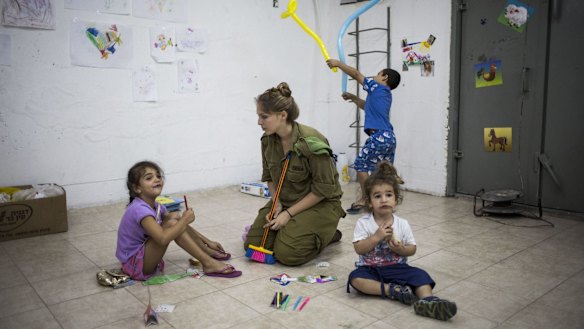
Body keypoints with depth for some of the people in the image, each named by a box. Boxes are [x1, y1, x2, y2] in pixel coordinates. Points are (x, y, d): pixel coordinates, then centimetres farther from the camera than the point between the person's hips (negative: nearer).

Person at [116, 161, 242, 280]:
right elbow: (163, 238, -38)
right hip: (135, 265, -9)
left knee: (174, 216, 3)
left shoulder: (156, 206, 3)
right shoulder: (139, 209, -26)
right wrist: (185, 219, -24)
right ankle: (208, 263, -19)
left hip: (144, 255, 9)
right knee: (172, 223, -23)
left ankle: (207, 251, 7)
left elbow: (183, 225, 11)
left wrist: (207, 241, 7)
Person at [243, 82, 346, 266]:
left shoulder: (311, 142, -26)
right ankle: (294, 228, 19)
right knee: (253, 244, -4)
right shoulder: (268, 140, -6)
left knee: (287, 253, -20)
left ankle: (327, 234, 7)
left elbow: (323, 188, -21)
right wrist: (277, 204, -9)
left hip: (320, 204, -6)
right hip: (284, 202, 6)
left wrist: (289, 213, -19)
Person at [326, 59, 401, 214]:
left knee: (361, 165, 0)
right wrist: (353, 98, 32)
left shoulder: (377, 87, 0)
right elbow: (367, 106, 37)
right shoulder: (385, 95, 22)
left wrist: (338, 63, 12)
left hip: (378, 137, -9)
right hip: (389, 137, 9)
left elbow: (356, 74, 3)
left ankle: (364, 199, 4)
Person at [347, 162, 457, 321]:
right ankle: (391, 290, -27)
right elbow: (359, 249, -14)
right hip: (370, 269, -1)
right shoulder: (363, 223, -7)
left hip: (396, 267, 2)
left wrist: (401, 249, -18)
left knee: (420, 274, -22)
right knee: (355, 278, -30)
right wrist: (376, 237, -25)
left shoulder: (402, 224, -1)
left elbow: (412, 249, 4)